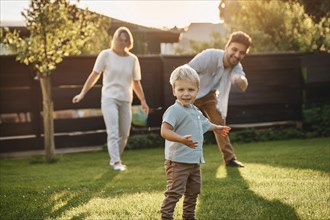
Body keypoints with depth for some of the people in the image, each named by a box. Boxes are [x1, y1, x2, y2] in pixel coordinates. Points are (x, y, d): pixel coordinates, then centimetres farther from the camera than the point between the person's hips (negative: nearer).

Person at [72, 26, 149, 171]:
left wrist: (143, 101, 10)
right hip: (109, 99, -4)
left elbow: (136, 83, 12)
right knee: (113, 132, -14)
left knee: (124, 135, 7)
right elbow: (94, 75, 1)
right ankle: (116, 162, -16)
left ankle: (114, 159, 24)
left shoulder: (133, 59, 6)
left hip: (126, 101, 4)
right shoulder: (106, 55, -3)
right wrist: (82, 93, 0)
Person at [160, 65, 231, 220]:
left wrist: (216, 128, 50)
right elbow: (164, 131, -31)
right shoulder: (174, 110, -18)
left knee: (193, 192, 20)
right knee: (174, 192, -11)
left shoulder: (195, 111, 12)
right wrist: (182, 139, -45)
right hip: (178, 161, -9)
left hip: (194, 161, 9)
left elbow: (204, 124, 35)